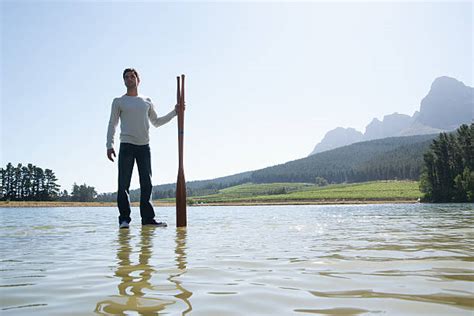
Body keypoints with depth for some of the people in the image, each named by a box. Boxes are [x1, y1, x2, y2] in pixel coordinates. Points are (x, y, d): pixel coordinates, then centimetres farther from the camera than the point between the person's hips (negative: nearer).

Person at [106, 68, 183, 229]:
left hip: (144, 147, 3)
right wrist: (109, 145, -7)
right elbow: (112, 124, 4)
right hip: (126, 146, -3)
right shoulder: (118, 102, 9)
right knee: (124, 184, -6)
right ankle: (124, 218, -1)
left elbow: (156, 122, 26)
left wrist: (174, 112, 18)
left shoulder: (147, 101, 18)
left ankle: (147, 218, 7)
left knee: (147, 184, 2)